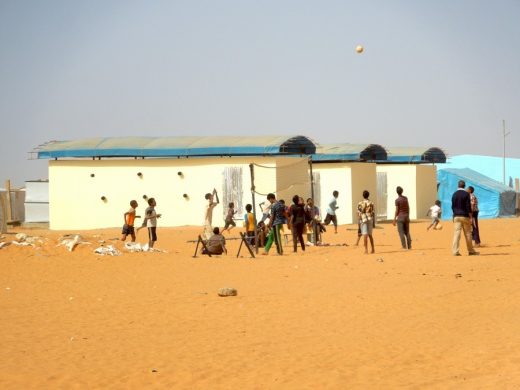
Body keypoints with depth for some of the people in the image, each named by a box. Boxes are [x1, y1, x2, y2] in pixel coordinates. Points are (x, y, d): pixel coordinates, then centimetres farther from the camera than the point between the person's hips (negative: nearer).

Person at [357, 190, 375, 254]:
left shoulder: (360, 203, -3)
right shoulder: (371, 203, 2)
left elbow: (359, 213, -5)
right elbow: (373, 213, 3)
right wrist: (373, 222, 13)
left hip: (363, 220, -3)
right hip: (370, 219, 3)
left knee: (365, 235, -5)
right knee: (370, 235, 15)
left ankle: (366, 250, -12)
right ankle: (372, 249, 18)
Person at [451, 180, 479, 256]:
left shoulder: (454, 194, 5)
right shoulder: (466, 194, -7)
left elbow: (453, 206, 9)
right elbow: (468, 206, -11)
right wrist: (470, 217, -7)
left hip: (456, 216, 3)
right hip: (465, 216, -3)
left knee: (456, 233, -3)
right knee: (467, 233, 7)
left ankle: (455, 251, -12)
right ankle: (470, 250, 14)